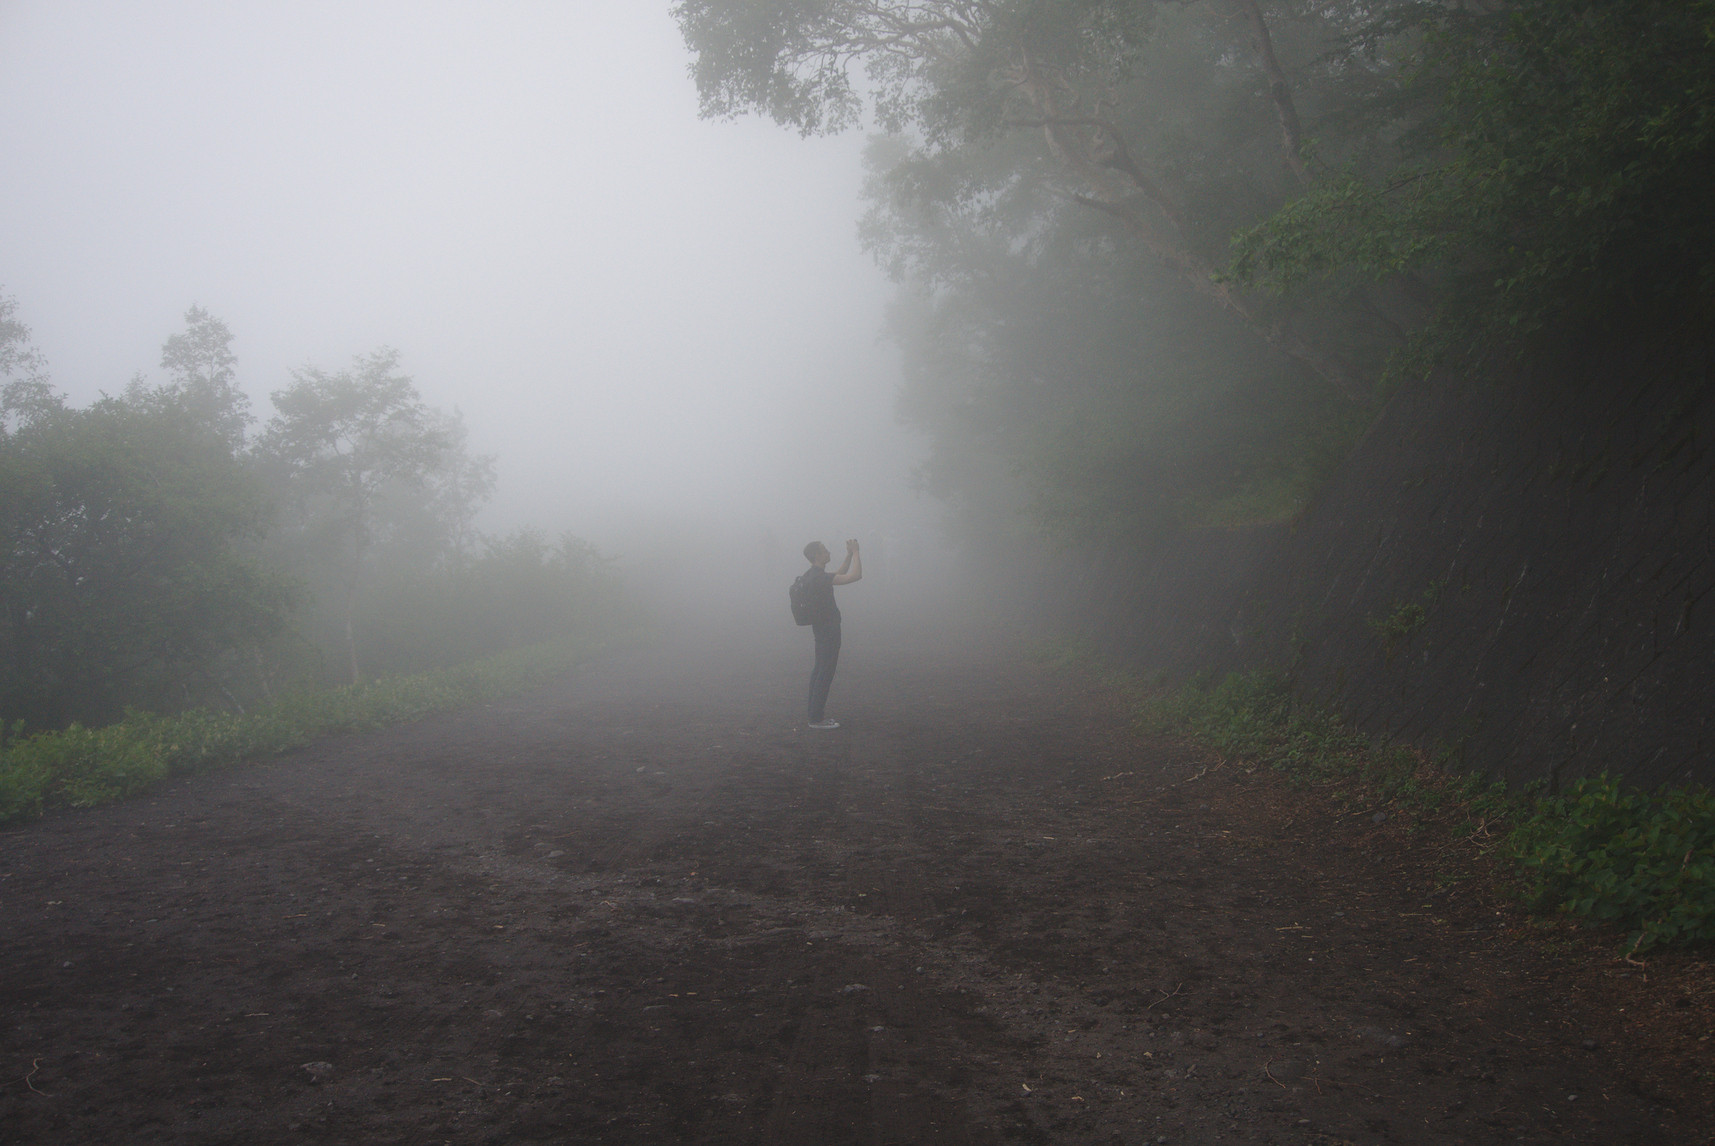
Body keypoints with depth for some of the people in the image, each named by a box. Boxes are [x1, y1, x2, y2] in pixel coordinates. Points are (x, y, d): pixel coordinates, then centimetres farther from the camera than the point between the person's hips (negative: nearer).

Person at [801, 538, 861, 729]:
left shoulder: (813, 575, 10)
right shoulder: (819, 577, -22)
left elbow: (841, 574, 27)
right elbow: (856, 576, -27)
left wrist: (849, 555, 19)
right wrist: (855, 552, -16)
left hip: (821, 629, 11)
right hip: (828, 630, -11)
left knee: (819, 671, 16)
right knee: (825, 673, -7)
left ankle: (815, 713, 22)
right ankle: (817, 718, -4)